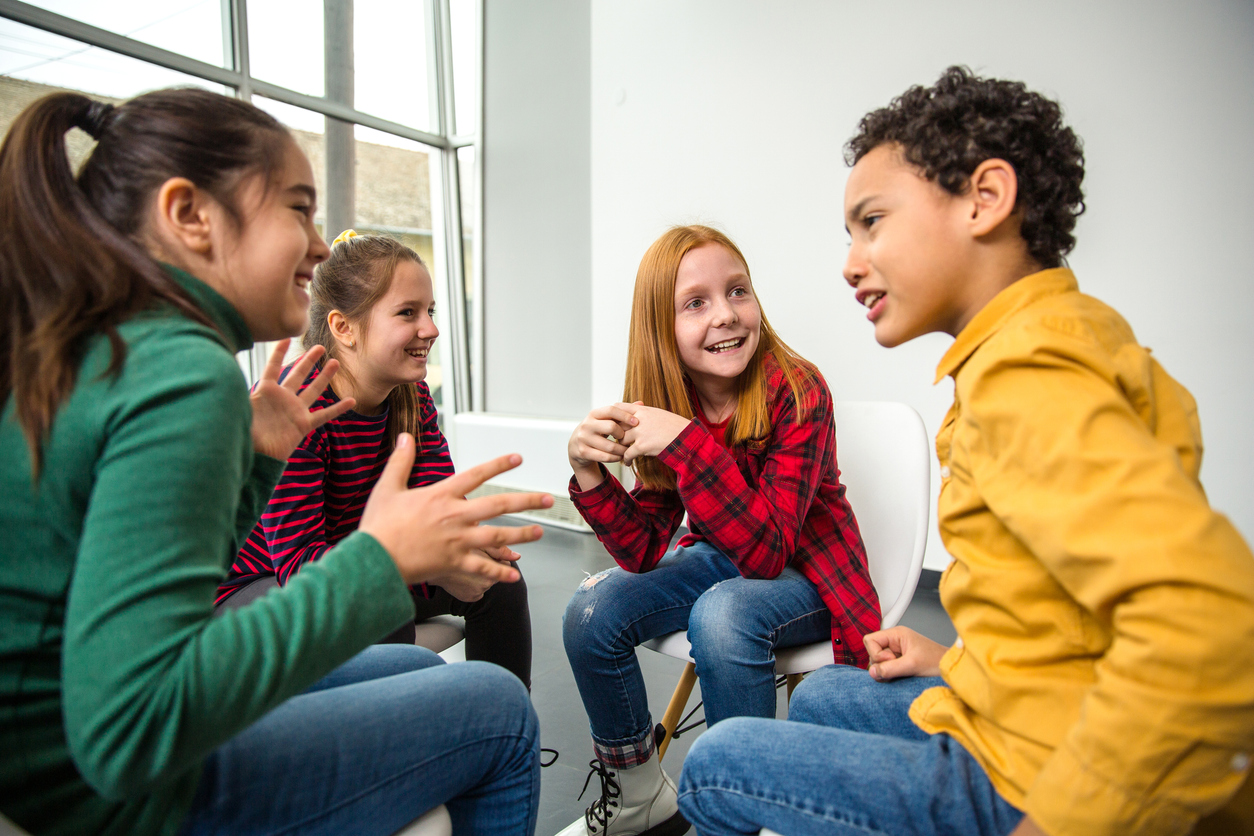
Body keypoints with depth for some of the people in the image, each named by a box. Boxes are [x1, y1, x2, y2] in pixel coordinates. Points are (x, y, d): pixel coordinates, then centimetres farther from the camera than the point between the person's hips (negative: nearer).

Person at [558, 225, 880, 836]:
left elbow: (766, 552, -30)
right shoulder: (665, 408, -10)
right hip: (720, 560, 5)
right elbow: (643, 552, -10)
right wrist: (590, 475, -27)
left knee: (722, 613, -35)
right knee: (590, 613, -13)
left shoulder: (797, 393, -24)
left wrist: (689, 443, -40)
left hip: (805, 574, -4)